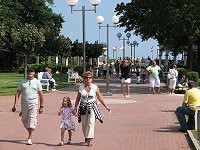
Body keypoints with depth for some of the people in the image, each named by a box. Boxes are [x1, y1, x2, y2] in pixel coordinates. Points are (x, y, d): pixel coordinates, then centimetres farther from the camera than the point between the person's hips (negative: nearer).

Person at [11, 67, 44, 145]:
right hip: (24, 103, 3)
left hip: (33, 103, -3)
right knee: (24, 120, 11)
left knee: (32, 120, -10)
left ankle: (29, 138, -8)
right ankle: (30, 133, 34)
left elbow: (41, 95, 4)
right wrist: (15, 103, -1)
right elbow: (18, 92, 9)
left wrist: (41, 106, 1)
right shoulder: (22, 81, 9)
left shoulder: (37, 82, 3)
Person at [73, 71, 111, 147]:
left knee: (91, 123, -11)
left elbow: (100, 98, 6)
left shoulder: (95, 87, -2)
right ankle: (86, 137, 28)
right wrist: (75, 108, 8)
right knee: (84, 124, 7)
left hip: (92, 107, -2)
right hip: (83, 107, 2)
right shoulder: (81, 87, 2)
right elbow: (78, 98, 10)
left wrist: (106, 106, 6)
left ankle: (89, 139, -10)